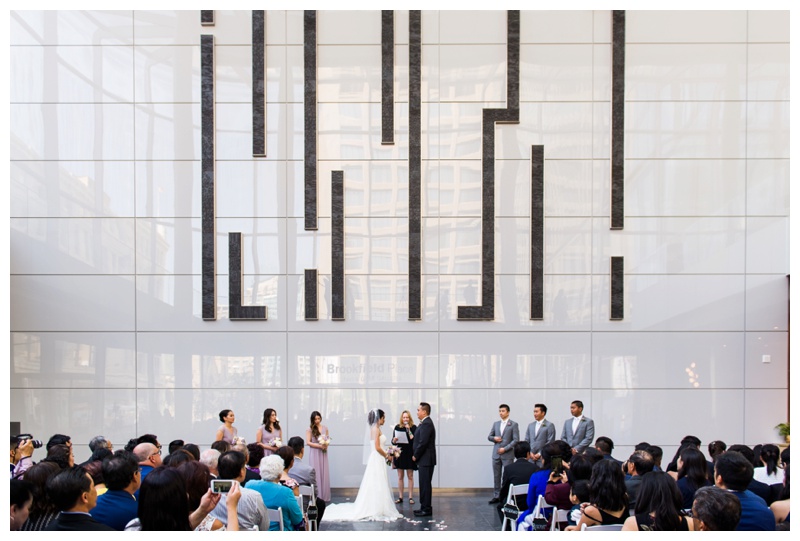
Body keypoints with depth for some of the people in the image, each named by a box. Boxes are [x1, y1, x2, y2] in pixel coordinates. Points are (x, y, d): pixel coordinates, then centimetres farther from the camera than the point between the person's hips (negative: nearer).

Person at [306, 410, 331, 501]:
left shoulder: (325, 428, 7)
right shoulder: (309, 429, -5)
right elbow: (308, 442, -8)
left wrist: (326, 444, -7)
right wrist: (319, 446, -15)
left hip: (323, 453, 4)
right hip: (314, 453, -4)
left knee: (324, 473, 4)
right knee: (316, 473, -3)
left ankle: (324, 495, 10)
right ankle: (316, 496, 1)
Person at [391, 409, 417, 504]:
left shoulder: (413, 427, -4)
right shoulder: (397, 427, 4)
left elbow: (414, 440, -15)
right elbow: (393, 441, 7)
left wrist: (408, 430, -20)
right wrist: (394, 440, -15)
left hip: (410, 454, -2)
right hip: (400, 453, 2)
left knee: (410, 476, 4)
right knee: (400, 476, 6)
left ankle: (410, 497, 9)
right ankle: (400, 497, 12)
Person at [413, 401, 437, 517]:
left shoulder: (426, 424, -17)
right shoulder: (425, 423, 15)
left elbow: (423, 443, -22)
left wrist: (416, 456, -11)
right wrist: (416, 456, 9)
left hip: (426, 460, -10)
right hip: (424, 460, 10)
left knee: (425, 484, -5)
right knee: (424, 484, 14)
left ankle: (426, 509, -1)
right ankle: (425, 507, 20)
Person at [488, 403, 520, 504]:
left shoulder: (513, 424, -2)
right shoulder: (496, 424, 13)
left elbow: (516, 440, -7)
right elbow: (489, 436, 17)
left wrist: (505, 448, -14)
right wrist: (494, 438, -6)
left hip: (507, 454, -4)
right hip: (496, 454, 4)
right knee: (497, 476, 7)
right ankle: (496, 496, 12)